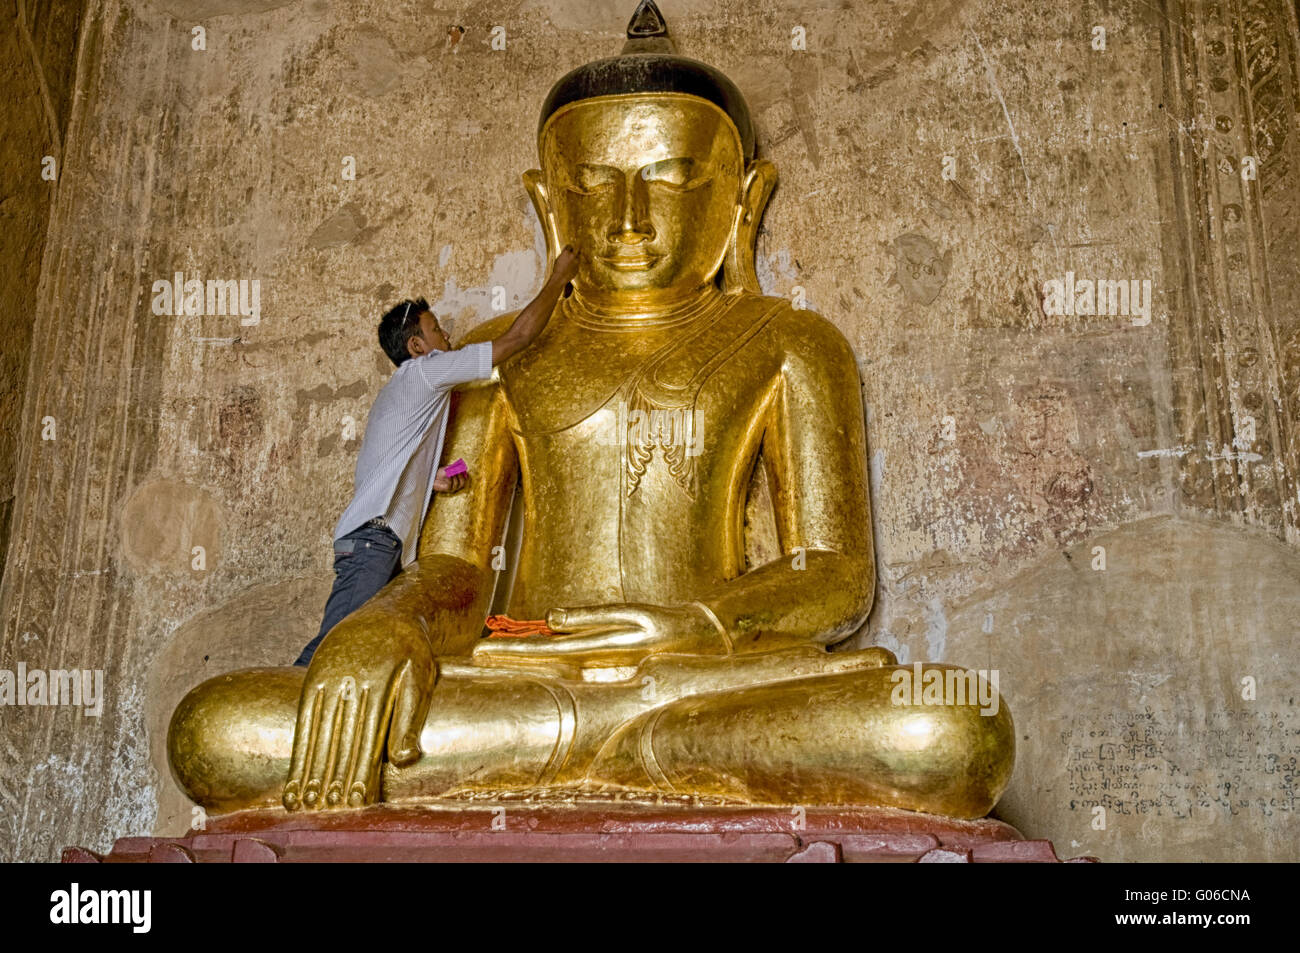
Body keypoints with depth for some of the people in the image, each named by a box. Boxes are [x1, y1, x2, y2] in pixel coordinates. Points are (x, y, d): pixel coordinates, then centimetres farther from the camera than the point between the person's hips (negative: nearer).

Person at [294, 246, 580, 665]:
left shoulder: (397, 393, 28)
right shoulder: (423, 372, 0)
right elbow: (518, 337, 0)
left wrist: (432, 482, 13)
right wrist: (559, 277, 10)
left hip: (381, 542, 10)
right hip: (373, 536, -10)